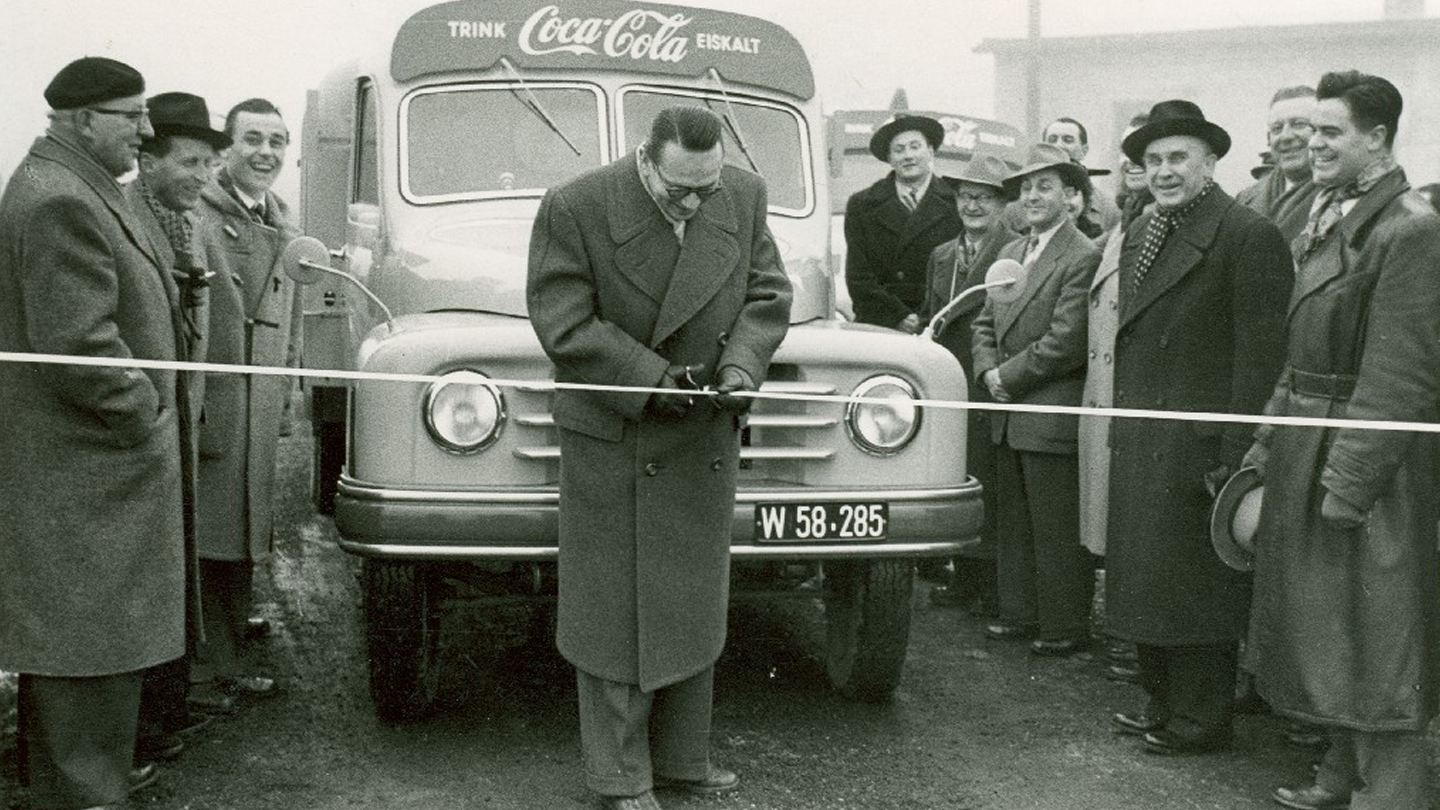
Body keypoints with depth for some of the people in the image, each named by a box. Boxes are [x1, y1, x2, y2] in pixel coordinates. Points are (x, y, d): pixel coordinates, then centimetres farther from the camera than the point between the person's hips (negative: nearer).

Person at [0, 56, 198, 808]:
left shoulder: (76, 188, 14)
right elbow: (79, 345, -26)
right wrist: (146, 419, -16)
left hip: (85, 459, 11)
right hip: (83, 464, -11)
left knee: (67, 622, 19)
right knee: (90, 625, -2)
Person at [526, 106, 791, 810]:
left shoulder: (745, 196, -2)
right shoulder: (575, 208, -15)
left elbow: (767, 294, 4)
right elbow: (563, 324, -17)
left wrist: (741, 364, -14)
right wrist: (651, 380, -22)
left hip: (707, 443, 5)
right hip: (614, 442, -4)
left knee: (693, 611, 14)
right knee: (615, 612, 3)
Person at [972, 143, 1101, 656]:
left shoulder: (1083, 258, -11)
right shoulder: (1010, 253, 15)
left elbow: (1066, 340, -17)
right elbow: (985, 323, 17)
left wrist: (1009, 375, -12)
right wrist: (987, 371, -1)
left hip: (1053, 417, -8)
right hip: (1009, 417, 8)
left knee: (1058, 530, -1)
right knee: (1014, 522, 15)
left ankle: (1065, 627, 9)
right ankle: (1019, 613, 25)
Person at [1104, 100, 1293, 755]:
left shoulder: (1248, 235, -11)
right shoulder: (1140, 234, 14)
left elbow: (1260, 351, -15)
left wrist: (1234, 456, -19)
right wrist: (1121, 427, 11)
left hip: (1197, 447, -8)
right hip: (1138, 443, 8)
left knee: (1196, 586, 1)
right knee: (1146, 580, 16)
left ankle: (1200, 722, 15)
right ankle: (1162, 706, 30)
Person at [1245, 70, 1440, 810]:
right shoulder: (1326, 218, 11)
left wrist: (1352, 477, -21)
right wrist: (1271, 437, 14)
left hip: (1366, 451, -9)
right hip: (1308, 443, 9)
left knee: (1374, 633, 0)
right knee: (1319, 622, 17)